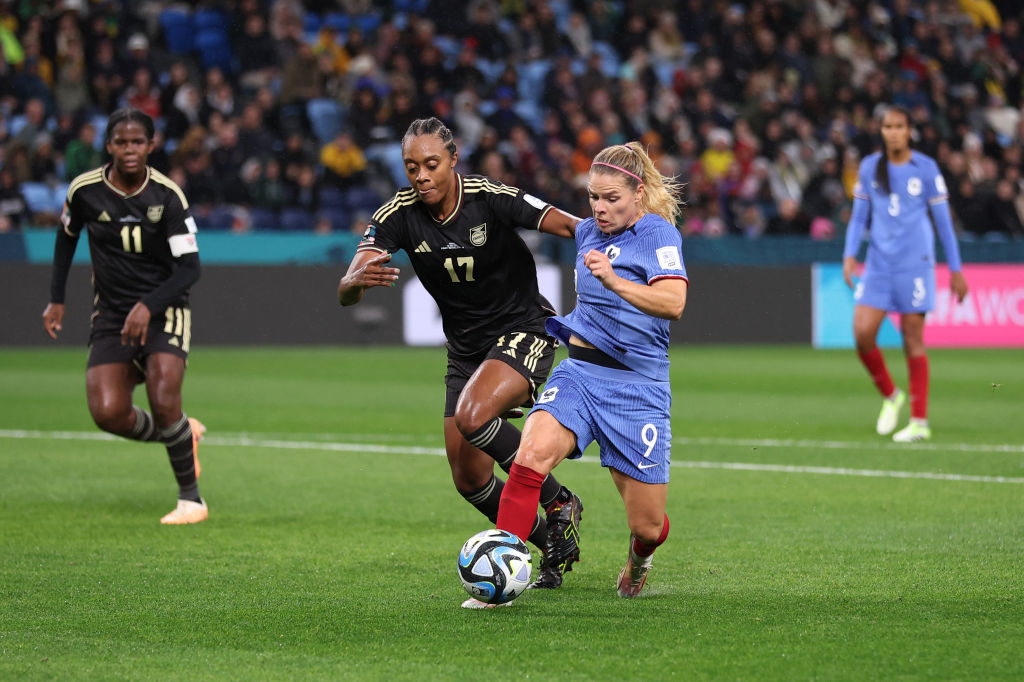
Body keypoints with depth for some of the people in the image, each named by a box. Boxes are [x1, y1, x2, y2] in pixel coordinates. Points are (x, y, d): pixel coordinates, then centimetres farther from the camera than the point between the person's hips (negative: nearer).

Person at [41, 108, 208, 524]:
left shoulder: (167, 196, -12)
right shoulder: (84, 190, -6)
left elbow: (189, 267, -14)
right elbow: (66, 236, 16)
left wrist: (148, 307, -29)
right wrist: (56, 299, 12)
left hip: (164, 312, -3)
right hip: (111, 316, 3)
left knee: (163, 404, -24)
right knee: (108, 413, -16)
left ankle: (191, 498, -3)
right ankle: (182, 435, 14)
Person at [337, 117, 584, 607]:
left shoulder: (490, 198, -21)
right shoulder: (399, 214, -12)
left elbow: (569, 226, -22)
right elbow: (345, 293, -20)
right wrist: (357, 280, -44)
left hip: (524, 331, -5)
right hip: (465, 346, 5)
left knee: (473, 416, -31)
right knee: (469, 480, 1)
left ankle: (559, 503, -10)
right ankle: (554, 546, 23)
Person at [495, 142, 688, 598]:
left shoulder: (658, 233, -8)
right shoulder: (587, 232, 10)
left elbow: (673, 304, -28)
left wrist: (613, 281, -39)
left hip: (638, 387, -4)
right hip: (579, 372, 4)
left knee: (648, 527, 1)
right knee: (533, 454, -29)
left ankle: (639, 557, 41)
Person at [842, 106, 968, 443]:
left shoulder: (926, 168, -1)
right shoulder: (869, 168, 7)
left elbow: (943, 220, 3)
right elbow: (859, 216, 13)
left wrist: (956, 270, 3)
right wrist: (850, 254, -2)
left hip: (915, 264, -3)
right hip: (878, 264, 3)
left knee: (913, 339, -4)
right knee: (862, 333, -9)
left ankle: (919, 422, 2)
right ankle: (890, 396, 16)